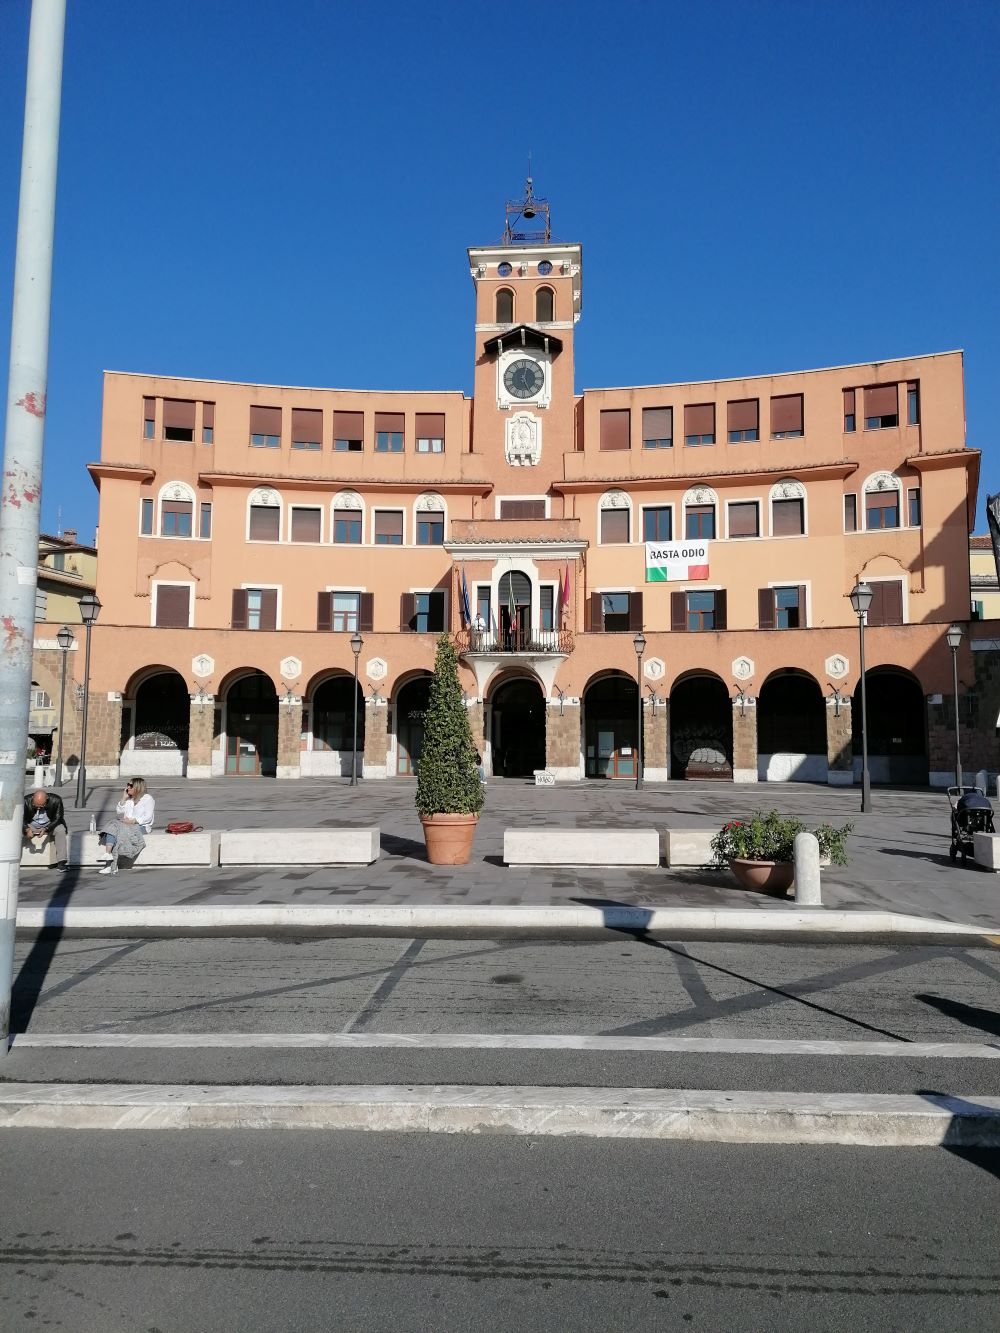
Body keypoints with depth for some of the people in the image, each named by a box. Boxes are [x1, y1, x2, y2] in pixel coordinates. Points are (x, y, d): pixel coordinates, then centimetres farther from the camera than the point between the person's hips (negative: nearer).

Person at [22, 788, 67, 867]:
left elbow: (57, 819, -18)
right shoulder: (26, 800, -17)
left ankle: (61, 862, -34)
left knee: (60, 830, -32)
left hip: (50, 825, -2)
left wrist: (45, 829, -33)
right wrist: (27, 829, -33)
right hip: (31, 826, 2)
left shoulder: (56, 800, -21)